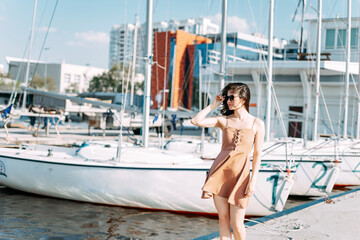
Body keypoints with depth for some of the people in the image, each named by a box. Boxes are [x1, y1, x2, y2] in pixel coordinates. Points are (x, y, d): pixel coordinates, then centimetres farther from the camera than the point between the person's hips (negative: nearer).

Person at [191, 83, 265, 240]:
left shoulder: (257, 124, 3)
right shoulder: (224, 120, 9)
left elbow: (257, 154, 0)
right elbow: (196, 121, 1)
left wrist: (253, 181, -7)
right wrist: (213, 105, 5)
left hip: (240, 173, -2)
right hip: (220, 171, 3)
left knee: (236, 224, -2)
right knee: (223, 218, 4)